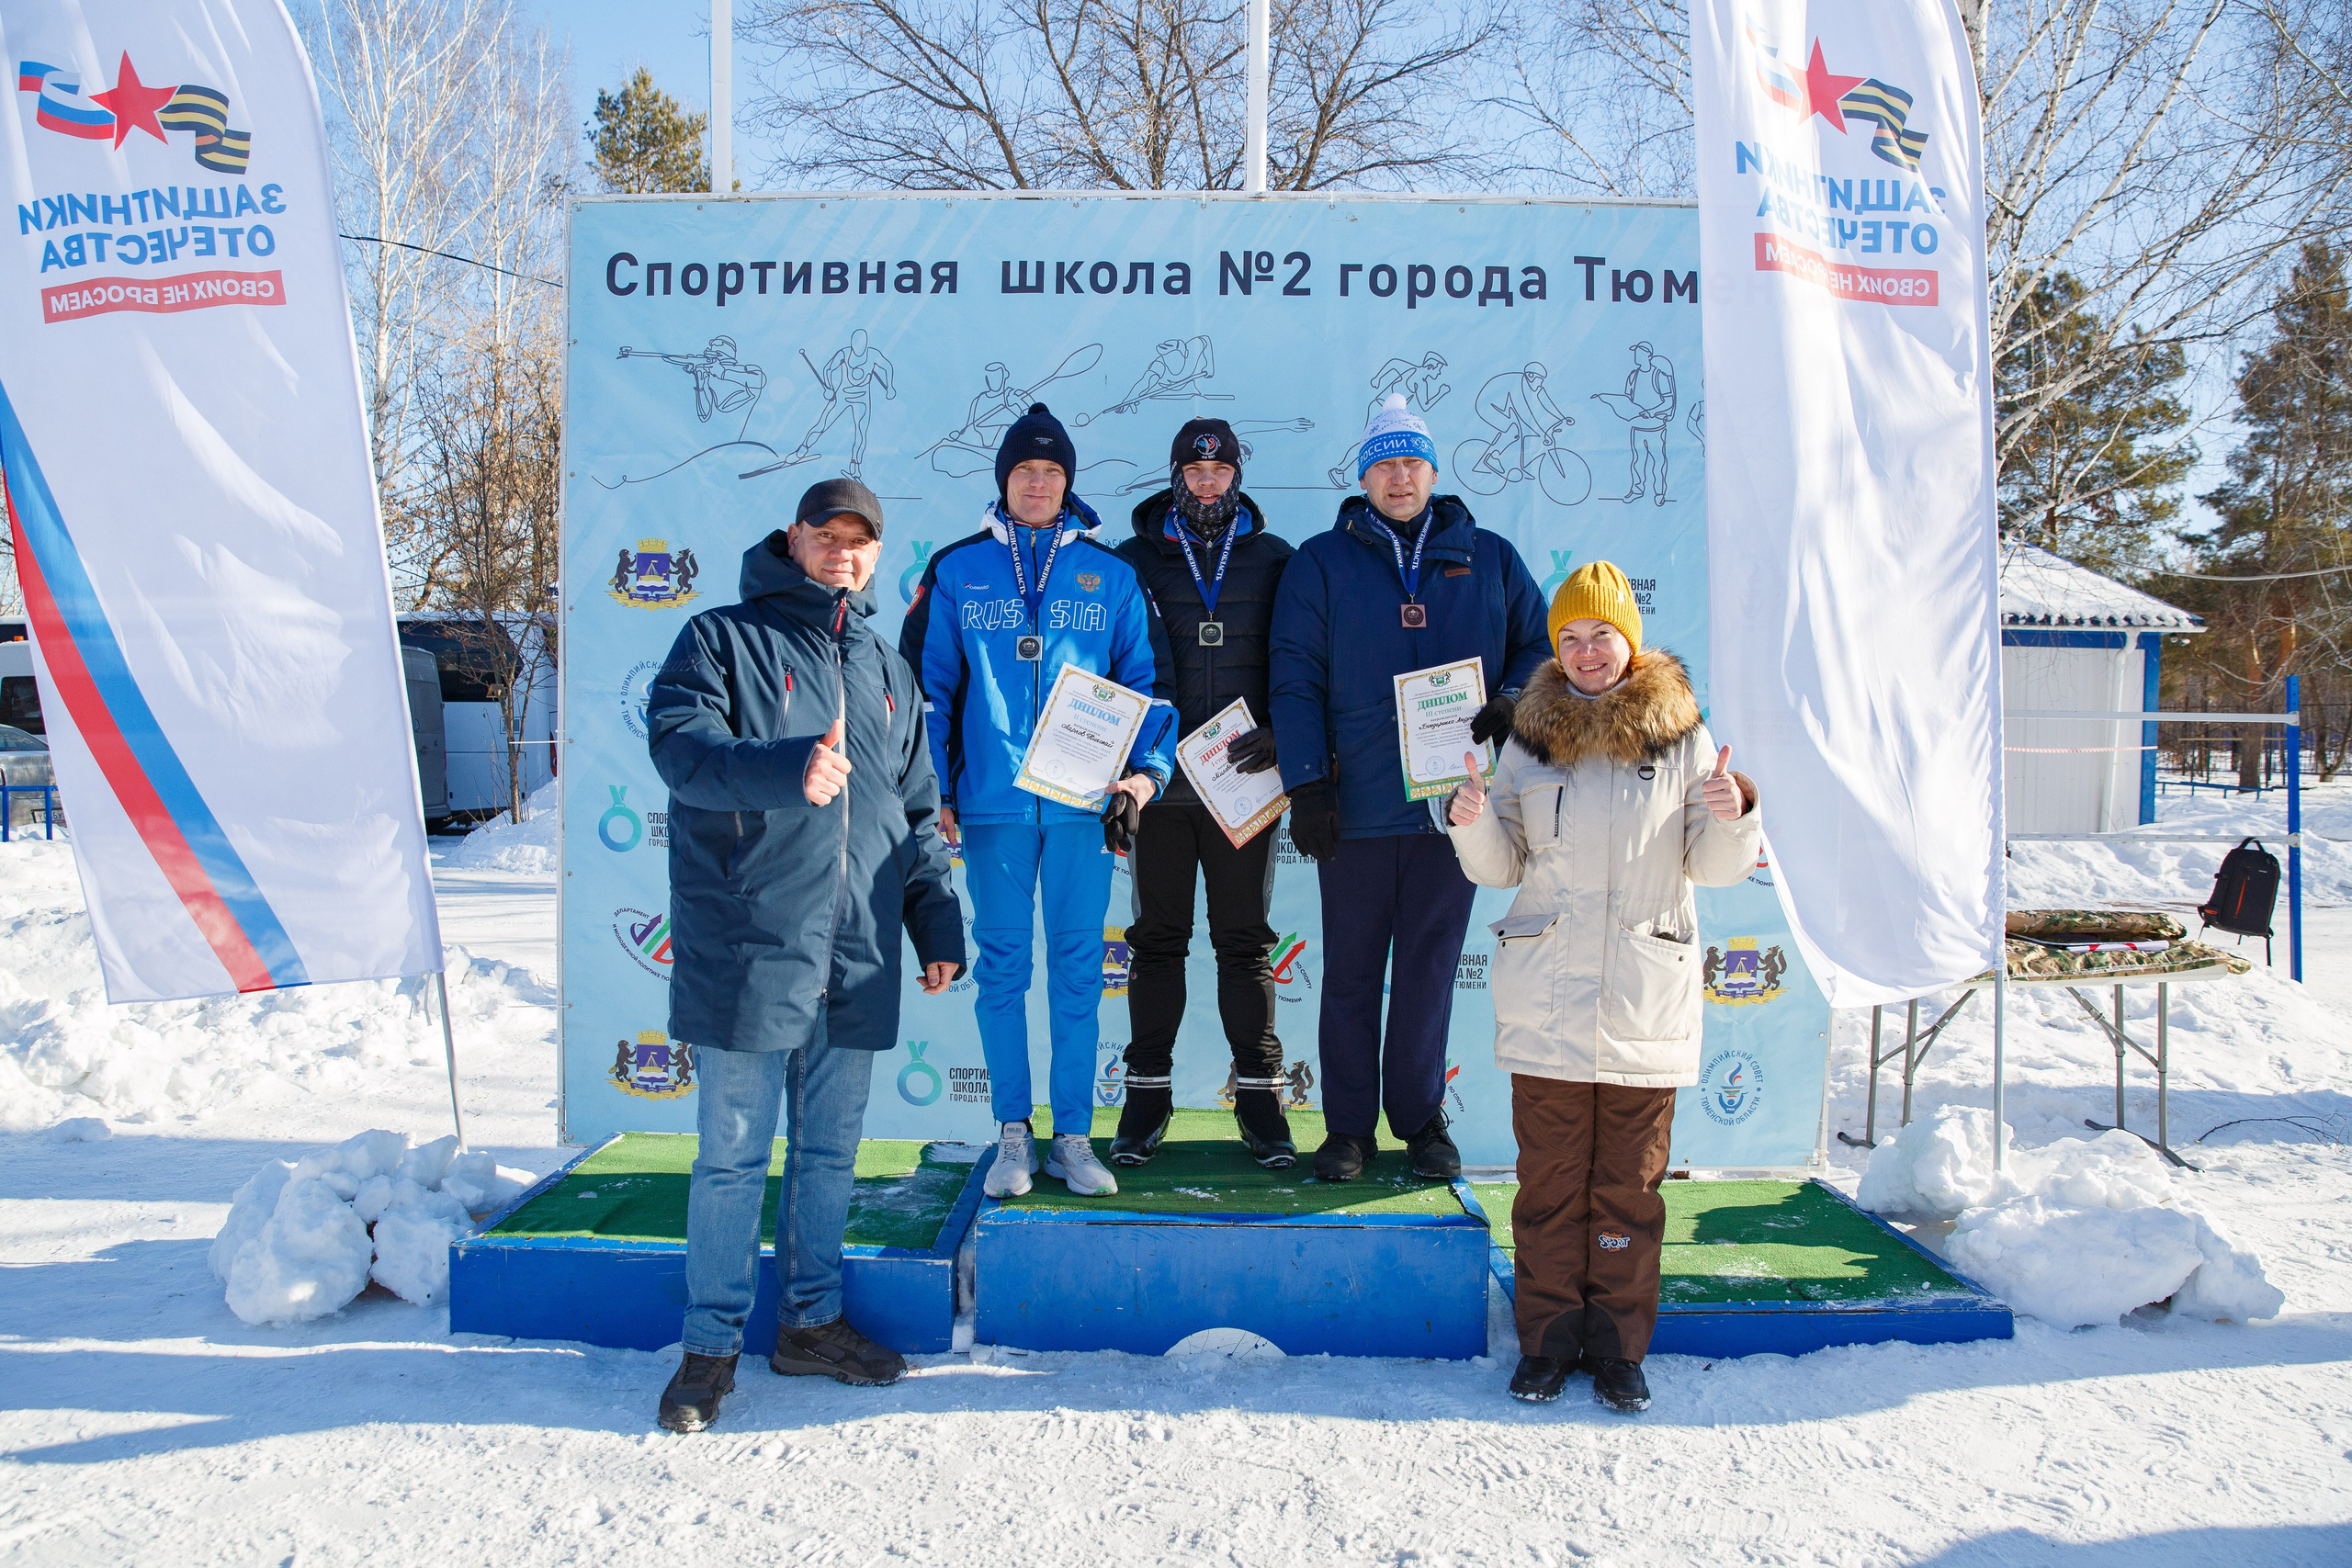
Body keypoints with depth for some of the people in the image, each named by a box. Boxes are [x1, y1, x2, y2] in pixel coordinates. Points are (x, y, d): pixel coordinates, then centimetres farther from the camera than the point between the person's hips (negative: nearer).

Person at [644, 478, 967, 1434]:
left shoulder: (888, 672, 18)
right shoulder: (722, 639, 2)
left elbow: (918, 816, 21)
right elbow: (680, 744, -16)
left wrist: (938, 928, 16)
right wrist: (785, 769, -33)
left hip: (856, 959, 5)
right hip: (747, 951, -5)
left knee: (830, 1151, 13)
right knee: (732, 1154, 1)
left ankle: (810, 1320, 27)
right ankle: (711, 1344, 15)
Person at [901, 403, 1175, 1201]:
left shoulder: (1110, 573, 8)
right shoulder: (957, 571, 7)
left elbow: (1146, 679, 10)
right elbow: (926, 683, 7)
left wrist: (1146, 770, -3)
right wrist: (933, 789, 1)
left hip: (1082, 803, 0)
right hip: (992, 802, 0)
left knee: (1078, 970, 4)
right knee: (1002, 968, 5)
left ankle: (1073, 1136, 14)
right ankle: (1013, 1134, 16)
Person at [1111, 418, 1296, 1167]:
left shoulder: (1273, 560, 8)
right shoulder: (1134, 558, 7)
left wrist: (1280, 733, -10)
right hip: (1159, 780, 0)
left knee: (1246, 941, 5)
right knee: (1157, 939, 7)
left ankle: (1259, 1096, 13)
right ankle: (1148, 1093, 16)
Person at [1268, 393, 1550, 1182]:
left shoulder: (1489, 559, 11)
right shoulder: (1321, 563, 5)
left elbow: (1540, 646, 15)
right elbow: (1295, 682, 1)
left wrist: (1511, 703, -7)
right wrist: (1306, 786, -8)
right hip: (1357, 805, -1)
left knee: (1430, 969, 9)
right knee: (1350, 974, 5)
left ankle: (1420, 1117, 22)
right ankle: (1348, 1125, 17)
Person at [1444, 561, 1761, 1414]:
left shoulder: (1682, 739, 4)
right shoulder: (1528, 742, 7)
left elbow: (1716, 868, 4)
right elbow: (1502, 866, 10)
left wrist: (1733, 817, -16)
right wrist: (1471, 822, -9)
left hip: (1646, 1001, -1)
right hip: (1547, 1000, 1)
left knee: (1629, 1183, 7)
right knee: (1550, 1176, 6)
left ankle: (1619, 1347, 21)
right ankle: (1549, 1338, 20)